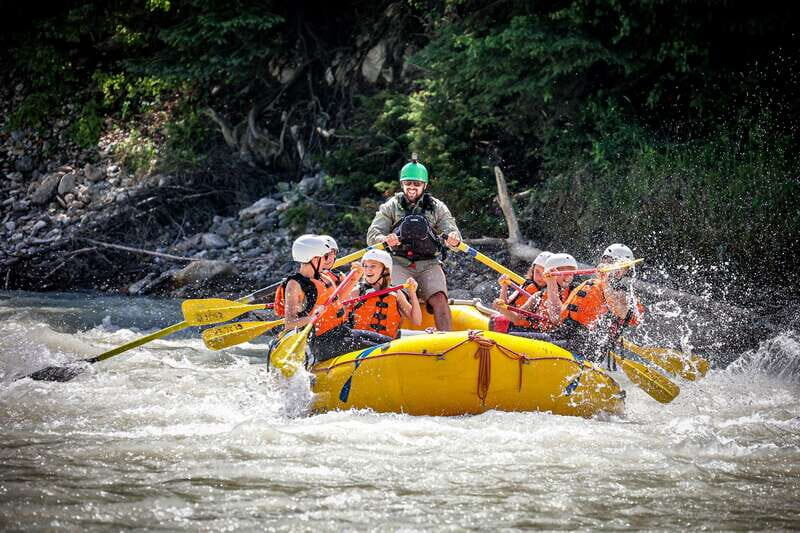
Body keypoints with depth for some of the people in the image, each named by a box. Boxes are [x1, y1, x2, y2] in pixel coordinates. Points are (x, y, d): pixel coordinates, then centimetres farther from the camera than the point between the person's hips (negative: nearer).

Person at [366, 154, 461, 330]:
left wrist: (454, 239, -30)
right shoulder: (390, 207, 7)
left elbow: (451, 230, -2)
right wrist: (385, 240, -29)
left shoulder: (437, 208, 10)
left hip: (429, 265, 1)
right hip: (399, 264, -1)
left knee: (439, 299, -25)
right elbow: (372, 235, -3)